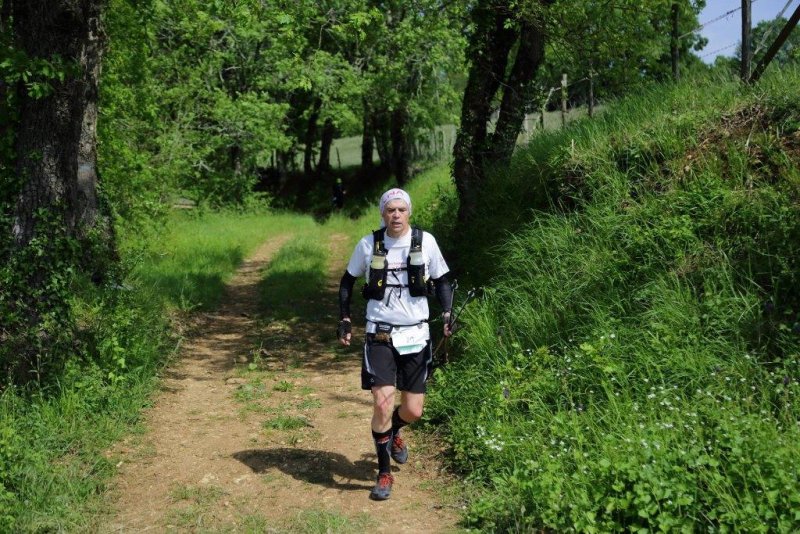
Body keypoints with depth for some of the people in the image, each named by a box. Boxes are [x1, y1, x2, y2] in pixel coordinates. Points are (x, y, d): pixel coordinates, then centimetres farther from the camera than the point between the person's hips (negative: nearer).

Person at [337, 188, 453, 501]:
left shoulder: (425, 241, -4)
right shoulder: (368, 245, -4)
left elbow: (441, 281, 8)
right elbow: (347, 281, 11)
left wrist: (447, 313, -7)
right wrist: (344, 319, 4)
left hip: (415, 335, 1)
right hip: (380, 336, -1)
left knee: (413, 411, 4)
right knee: (382, 404, -13)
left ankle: (393, 432, 41)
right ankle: (384, 473, 6)